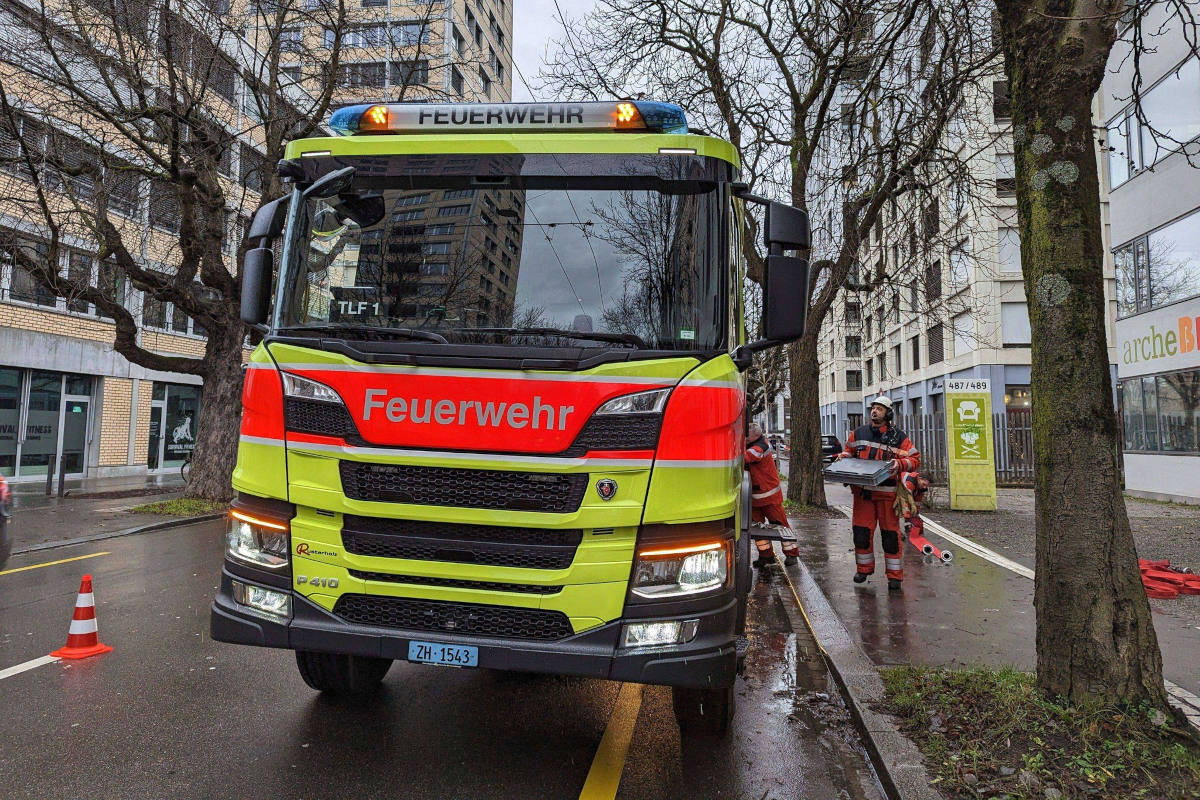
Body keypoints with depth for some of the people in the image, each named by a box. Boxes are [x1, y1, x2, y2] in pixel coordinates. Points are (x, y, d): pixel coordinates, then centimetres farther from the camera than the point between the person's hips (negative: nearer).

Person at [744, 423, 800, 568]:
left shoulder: (760, 447, -22)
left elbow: (746, 457, -37)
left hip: (769, 494, -9)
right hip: (753, 495, 9)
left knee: (779, 522, 1)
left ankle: (791, 553, 14)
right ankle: (766, 555, 19)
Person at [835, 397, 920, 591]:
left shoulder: (898, 437, 0)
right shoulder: (858, 433, 9)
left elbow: (915, 460, 1)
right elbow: (848, 450, 24)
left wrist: (900, 464, -17)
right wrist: (843, 456, 3)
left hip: (887, 492, -3)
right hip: (862, 491, 3)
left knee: (890, 534, 1)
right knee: (861, 531, 5)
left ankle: (894, 575, 11)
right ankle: (863, 568, 24)